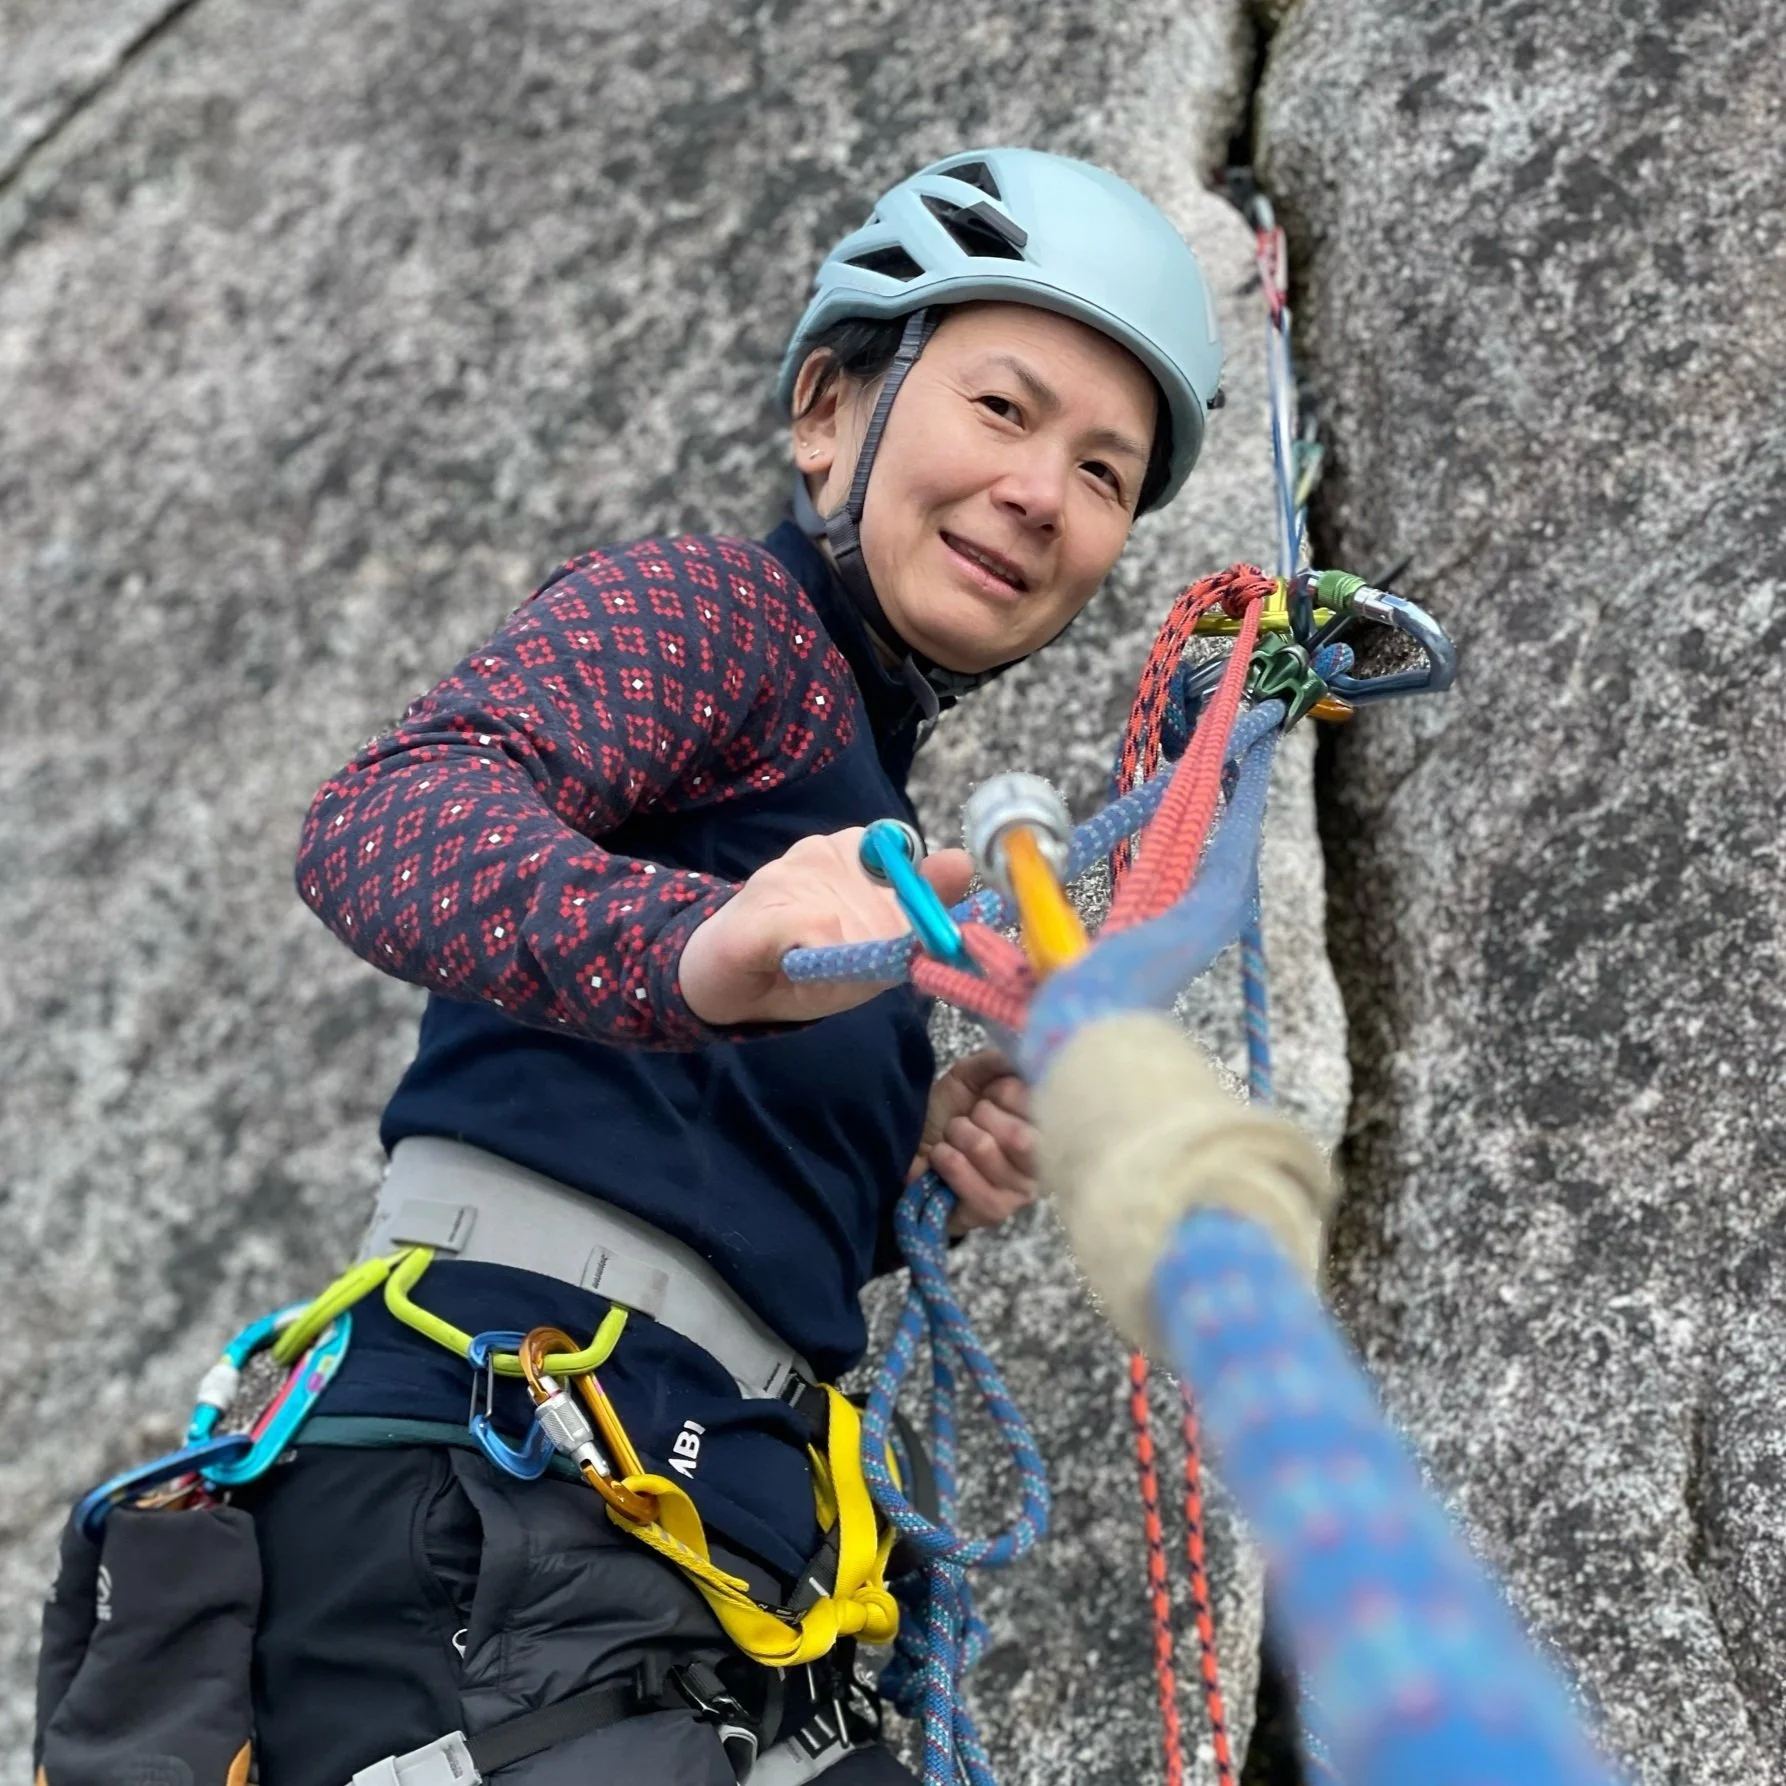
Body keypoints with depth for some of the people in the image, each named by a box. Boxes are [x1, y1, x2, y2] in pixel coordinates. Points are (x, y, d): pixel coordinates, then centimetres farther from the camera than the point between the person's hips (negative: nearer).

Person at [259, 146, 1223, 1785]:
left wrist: (901, 1163, 9)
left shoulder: (856, 764, 26)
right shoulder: (710, 606, 0)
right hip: (489, 1543, -9)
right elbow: (391, 825, -22)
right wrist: (705, 945, -41)